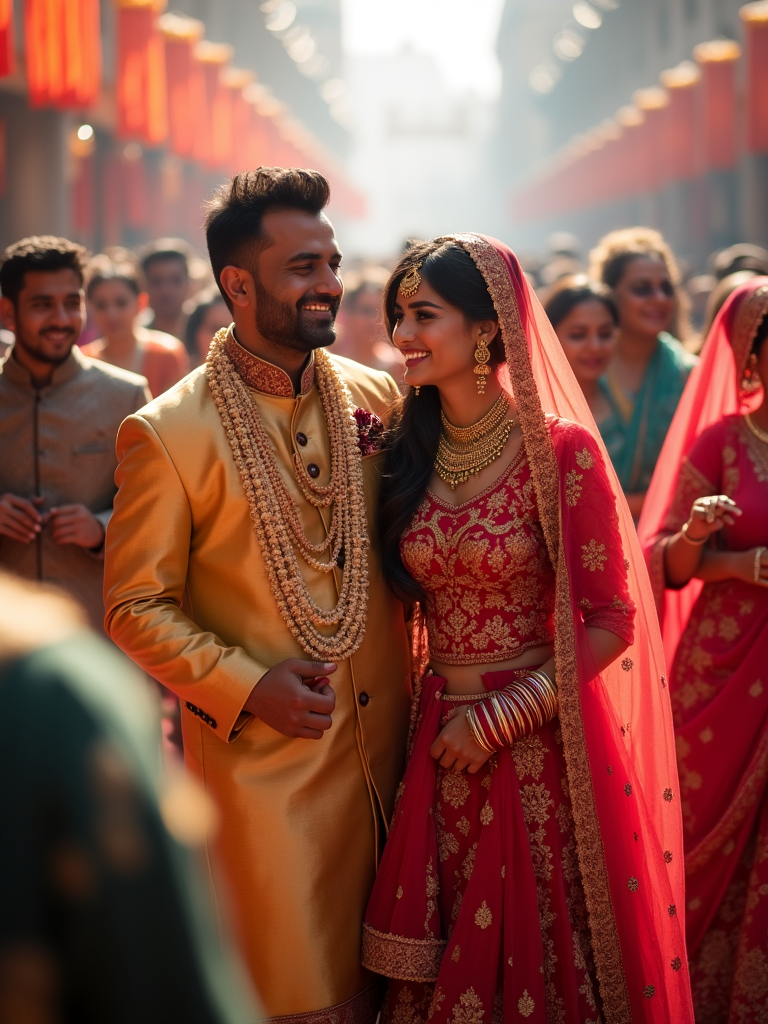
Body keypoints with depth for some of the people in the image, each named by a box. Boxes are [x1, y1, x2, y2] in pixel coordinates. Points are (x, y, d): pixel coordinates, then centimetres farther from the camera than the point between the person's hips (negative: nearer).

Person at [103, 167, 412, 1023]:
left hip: (385, 751, 4)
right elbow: (135, 607, -6)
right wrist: (246, 687, -17)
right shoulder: (166, 433, -9)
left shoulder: (376, 398, 4)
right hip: (263, 763, -4)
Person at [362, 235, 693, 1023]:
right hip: (438, 740, 4)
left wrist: (503, 718, -14)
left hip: (540, 743, -4)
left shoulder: (561, 449, -11)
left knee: (539, 952, 7)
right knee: (447, 959, 12)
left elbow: (613, 619, -11)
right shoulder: (407, 453, 3)